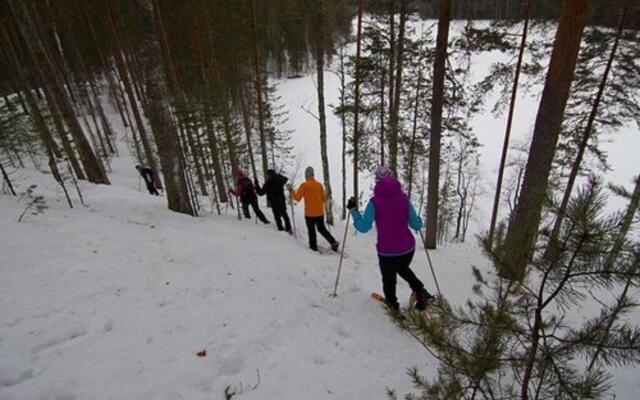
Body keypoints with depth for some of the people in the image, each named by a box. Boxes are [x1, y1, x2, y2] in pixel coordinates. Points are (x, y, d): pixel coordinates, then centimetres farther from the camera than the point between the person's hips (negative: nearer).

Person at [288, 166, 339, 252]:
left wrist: (291, 191, 4)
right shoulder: (319, 184, 3)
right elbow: (324, 199, 7)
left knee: (311, 230, 9)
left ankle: (314, 247, 15)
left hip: (309, 213, -4)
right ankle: (333, 242, 8)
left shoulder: (304, 185, -10)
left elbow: (298, 198, -10)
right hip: (320, 212, 4)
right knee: (322, 229, 17)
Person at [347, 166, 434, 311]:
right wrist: (419, 220, 21)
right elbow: (416, 225, -1)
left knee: (389, 280, 23)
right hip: (408, 248, 3)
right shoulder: (403, 198, -6)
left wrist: (353, 210, -1)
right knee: (403, 268, 35)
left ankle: (393, 307, 41)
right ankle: (421, 292, 23)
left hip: (387, 251, -3)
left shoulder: (374, 202, -14)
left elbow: (363, 227, -14)